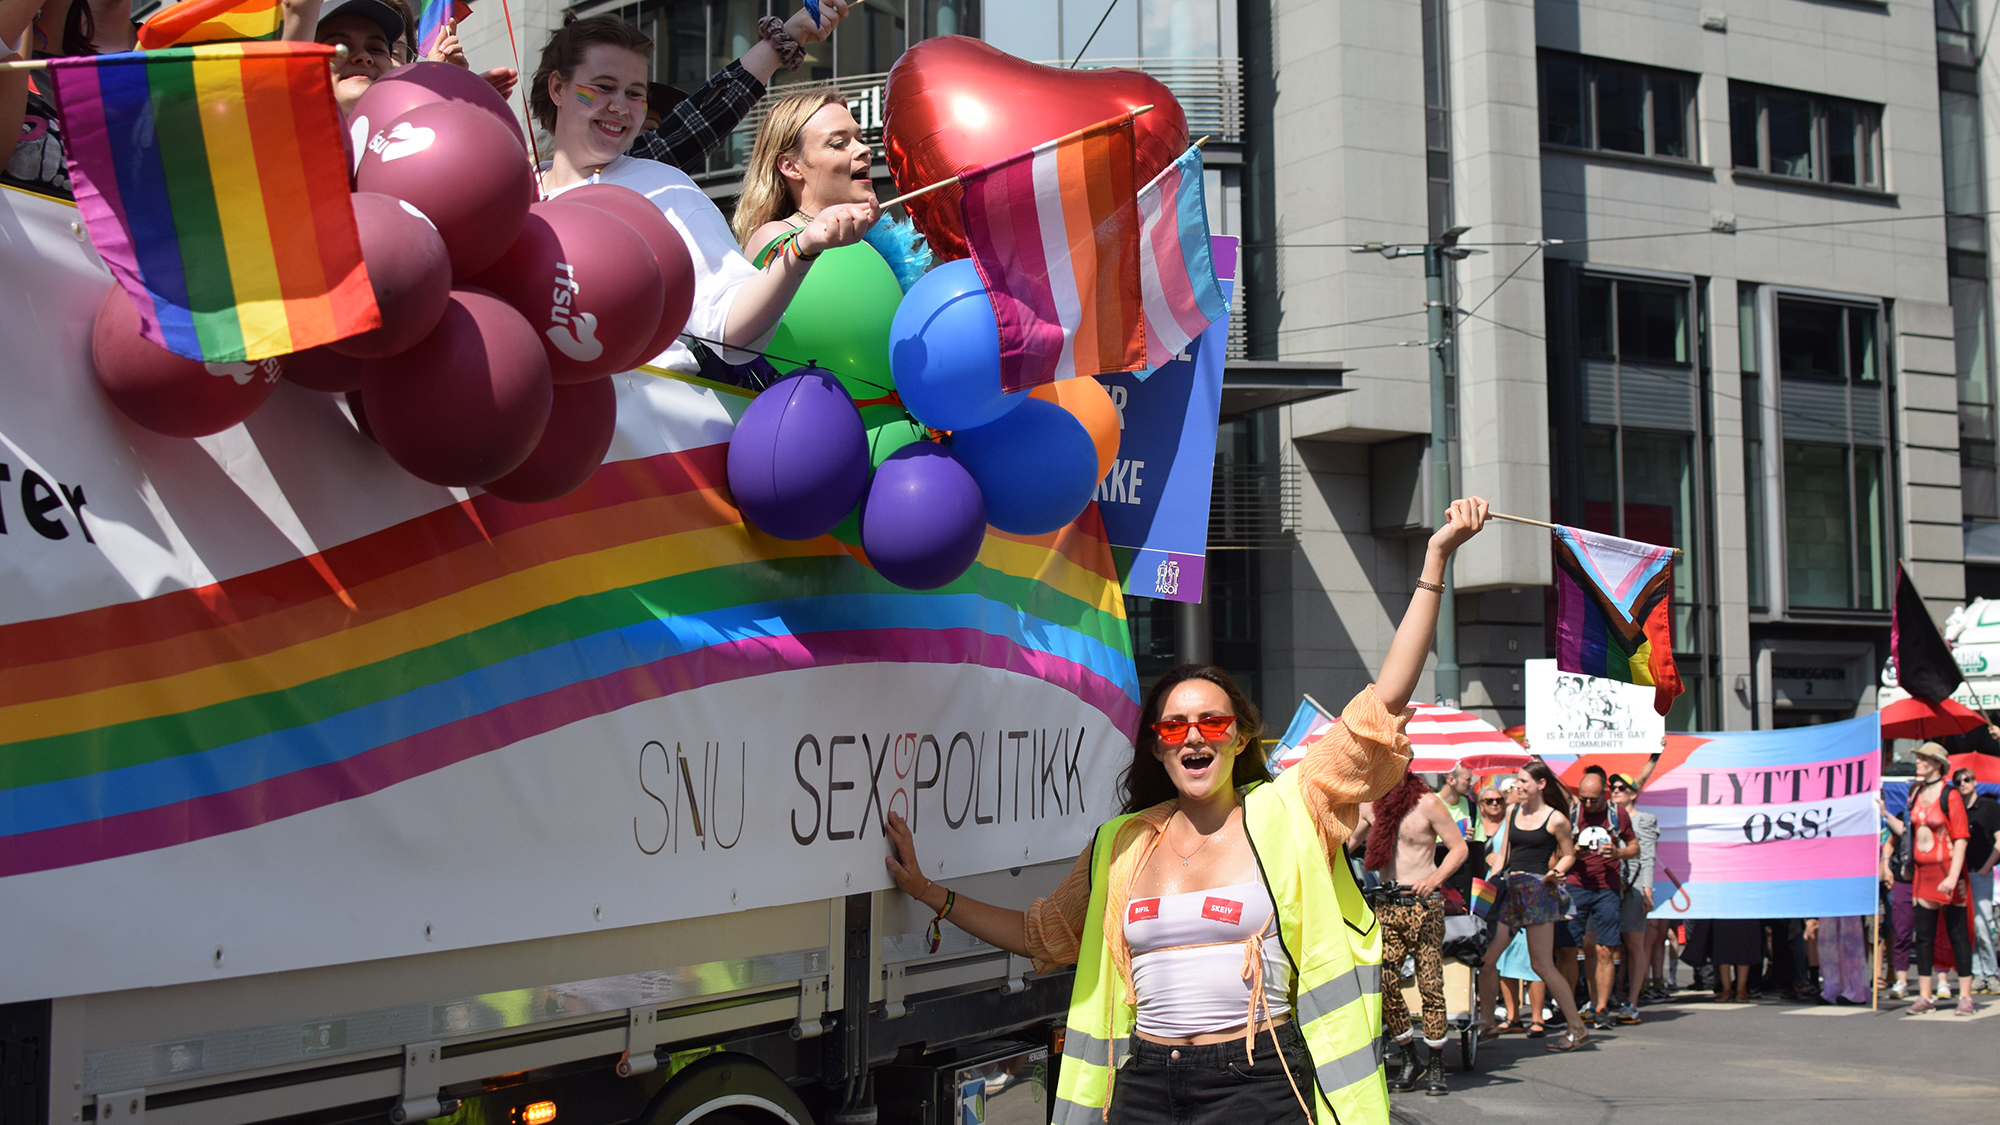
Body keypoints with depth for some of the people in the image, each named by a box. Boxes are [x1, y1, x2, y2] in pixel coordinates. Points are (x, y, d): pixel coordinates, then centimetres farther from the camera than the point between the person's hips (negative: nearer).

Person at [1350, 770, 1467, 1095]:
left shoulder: (1427, 804, -4)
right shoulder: (1371, 806, 11)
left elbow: (1459, 848, -2)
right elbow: (1348, 842, 25)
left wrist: (1434, 879, -17)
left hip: (1422, 903, -4)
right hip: (1386, 904, 5)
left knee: (1430, 984, -5)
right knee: (1384, 984, -4)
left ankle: (1436, 1065, 5)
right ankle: (1409, 1059, 11)